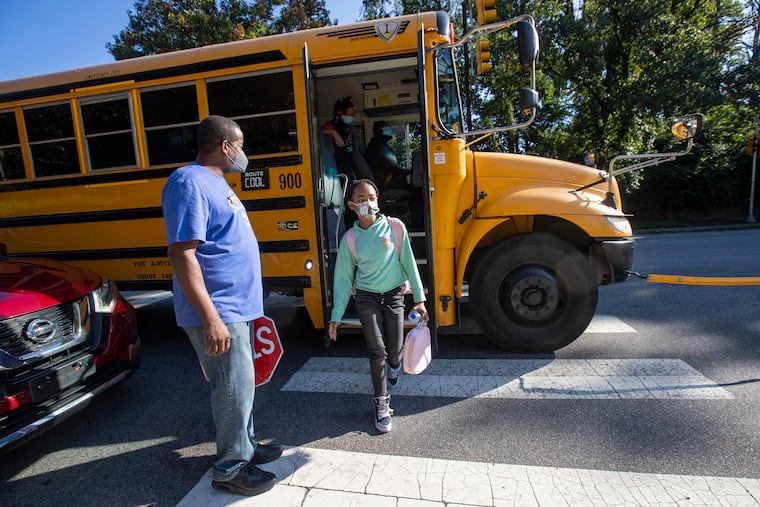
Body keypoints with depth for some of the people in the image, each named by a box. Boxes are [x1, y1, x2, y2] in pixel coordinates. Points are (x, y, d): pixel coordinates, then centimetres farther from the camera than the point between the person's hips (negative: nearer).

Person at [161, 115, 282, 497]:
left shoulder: (215, 181, 15)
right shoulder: (189, 182, -16)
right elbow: (181, 253, -23)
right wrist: (210, 318, -27)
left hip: (237, 306, 10)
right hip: (218, 313, -10)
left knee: (241, 384, 20)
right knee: (234, 389, 2)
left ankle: (246, 447, 38)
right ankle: (229, 469, 23)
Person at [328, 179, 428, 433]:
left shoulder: (394, 226, -7)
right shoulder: (350, 238, -3)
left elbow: (409, 263, -2)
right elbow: (343, 278, 3)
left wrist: (419, 299, -3)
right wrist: (336, 316, 3)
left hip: (393, 295, 0)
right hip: (367, 298, 0)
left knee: (395, 350, 9)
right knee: (377, 351, -7)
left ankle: (393, 365, 48)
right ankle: (382, 404, 14)